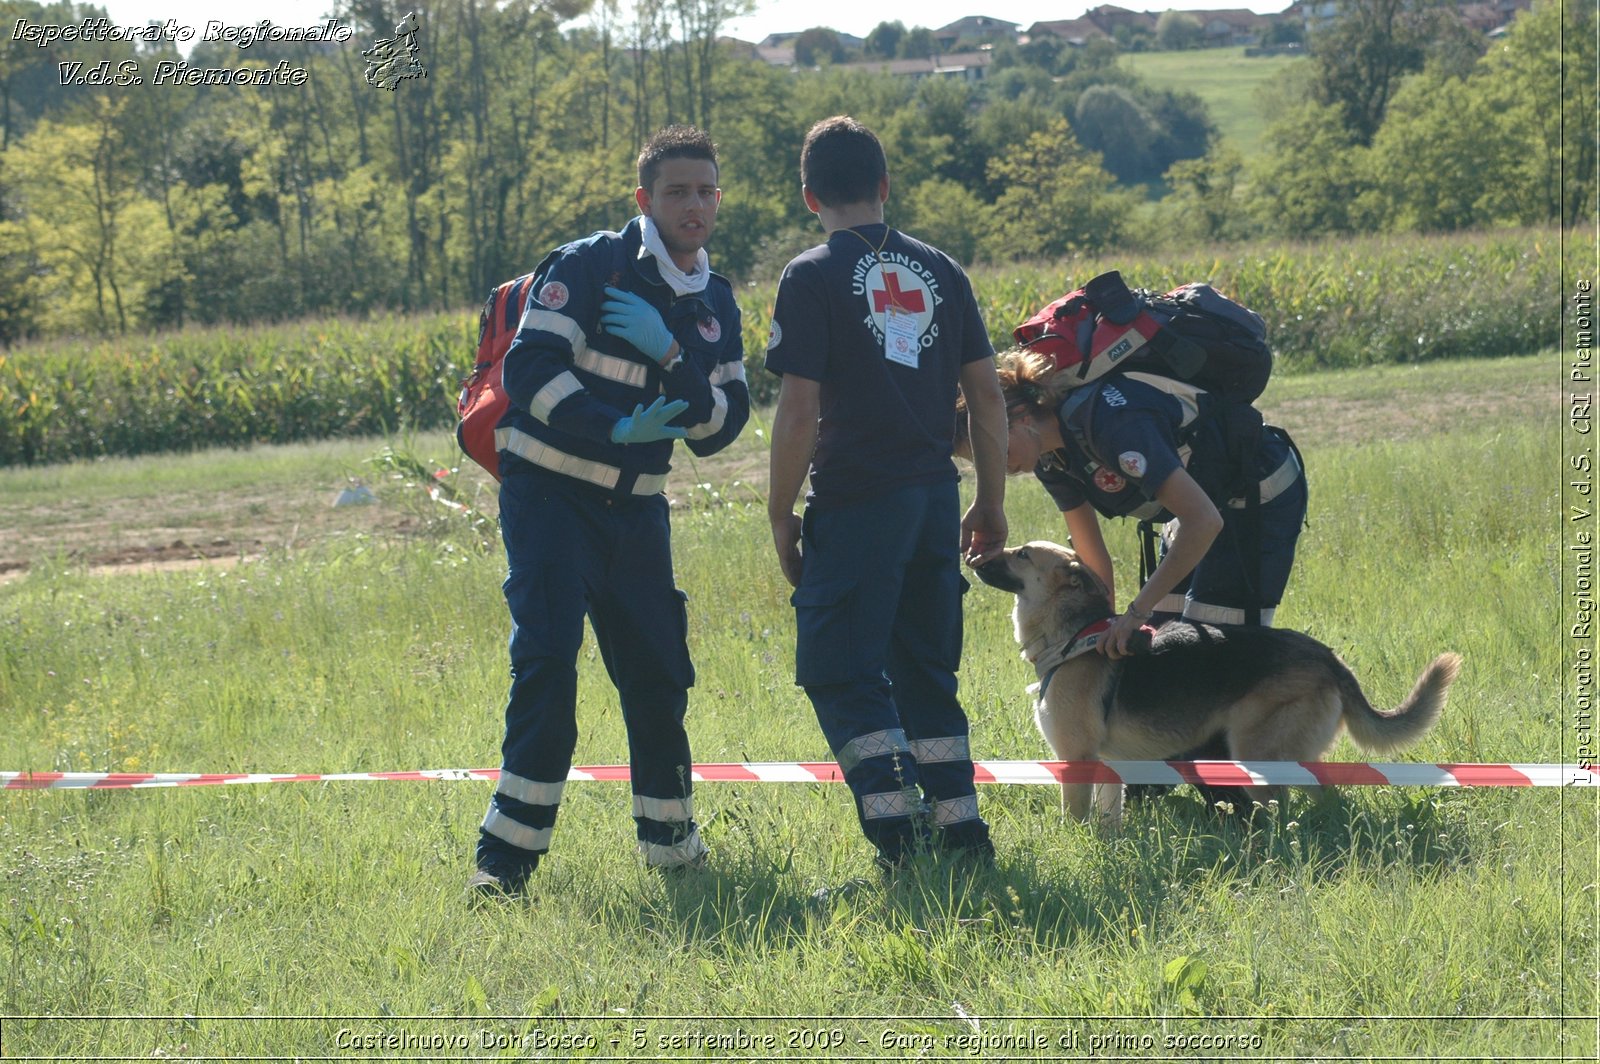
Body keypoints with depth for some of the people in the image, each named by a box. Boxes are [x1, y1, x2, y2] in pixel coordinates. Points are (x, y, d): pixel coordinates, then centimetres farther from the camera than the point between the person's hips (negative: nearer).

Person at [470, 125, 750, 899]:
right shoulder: (584, 269, -9)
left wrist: (670, 355, -15)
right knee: (546, 659, -17)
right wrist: (618, 429, -28)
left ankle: (669, 836, 26)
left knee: (659, 671, 7)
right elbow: (529, 370, -17)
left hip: (635, 508, 6)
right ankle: (509, 853, -15)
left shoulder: (714, 304, 9)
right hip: (549, 493, -6)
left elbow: (720, 425, 2)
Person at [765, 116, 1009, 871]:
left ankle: (897, 825, -13)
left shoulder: (813, 278, -6)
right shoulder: (938, 270, 10)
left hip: (857, 502, -6)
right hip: (934, 497, 6)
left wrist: (780, 515, -3)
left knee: (841, 671, -1)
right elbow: (986, 394, 10)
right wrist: (991, 501, 18)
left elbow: (799, 412, -12)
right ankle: (959, 825, 15)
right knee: (926, 668, 16)